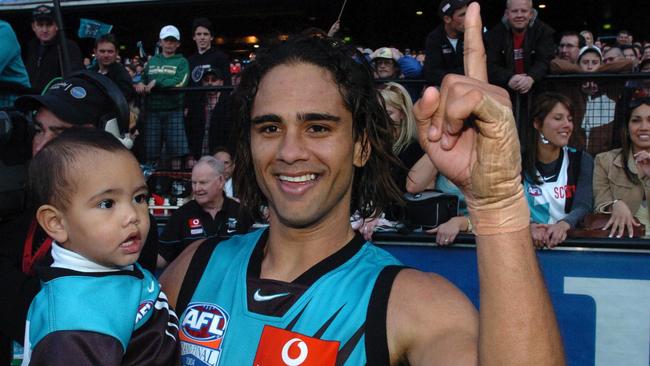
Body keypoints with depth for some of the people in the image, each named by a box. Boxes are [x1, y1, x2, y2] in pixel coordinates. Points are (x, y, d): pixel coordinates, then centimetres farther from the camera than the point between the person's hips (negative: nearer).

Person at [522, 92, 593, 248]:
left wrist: (563, 225, -27)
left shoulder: (582, 160, 5)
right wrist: (530, 226, -29)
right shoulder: (518, 161, 2)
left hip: (569, 238, 1)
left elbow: (583, 206, -6)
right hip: (531, 240, -1)